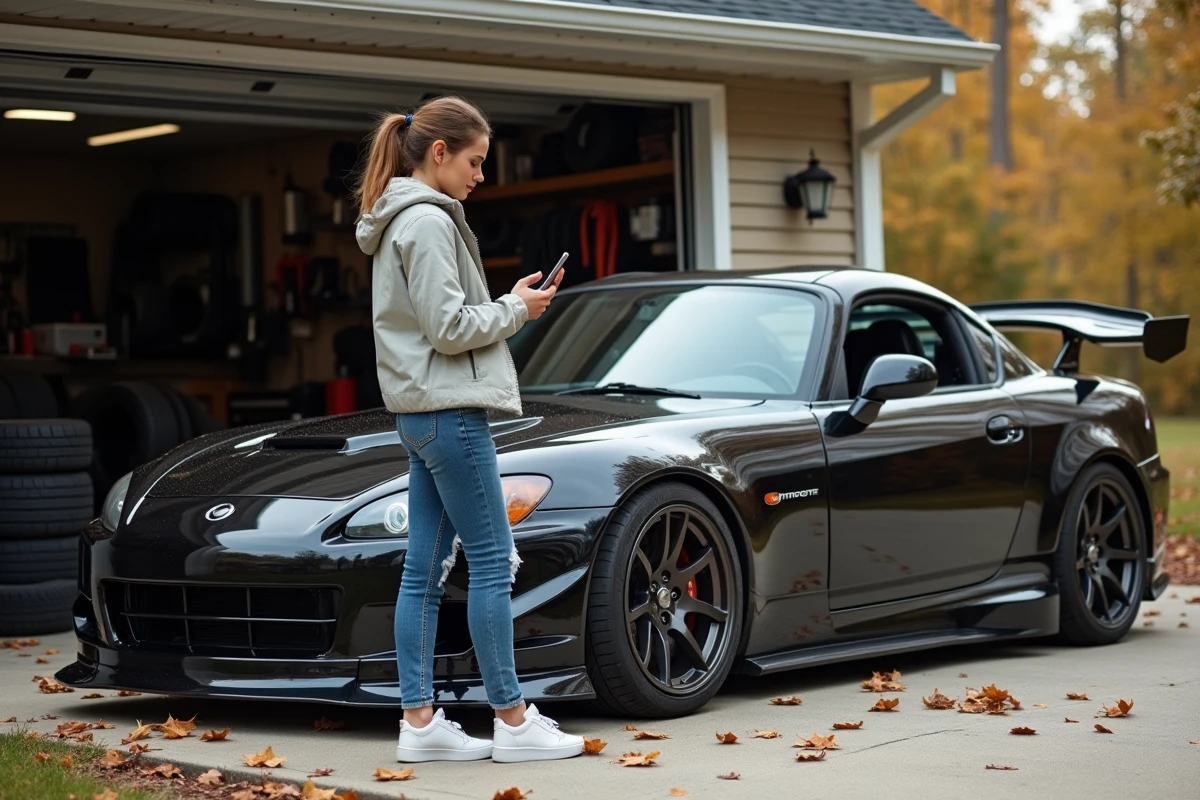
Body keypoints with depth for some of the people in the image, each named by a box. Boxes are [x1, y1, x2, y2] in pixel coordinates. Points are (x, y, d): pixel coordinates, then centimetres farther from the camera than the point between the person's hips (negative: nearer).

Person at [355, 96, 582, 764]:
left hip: (424, 411, 10)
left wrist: (511, 303, 10)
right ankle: (513, 721, -2)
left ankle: (420, 721, 9)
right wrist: (516, 309, -4)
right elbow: (451, 329, -18)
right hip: (450, 408, -10)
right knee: (492, 563, -6)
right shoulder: (427, 221, -13)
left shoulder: (402, 222, 19)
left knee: (426, 569, 7)